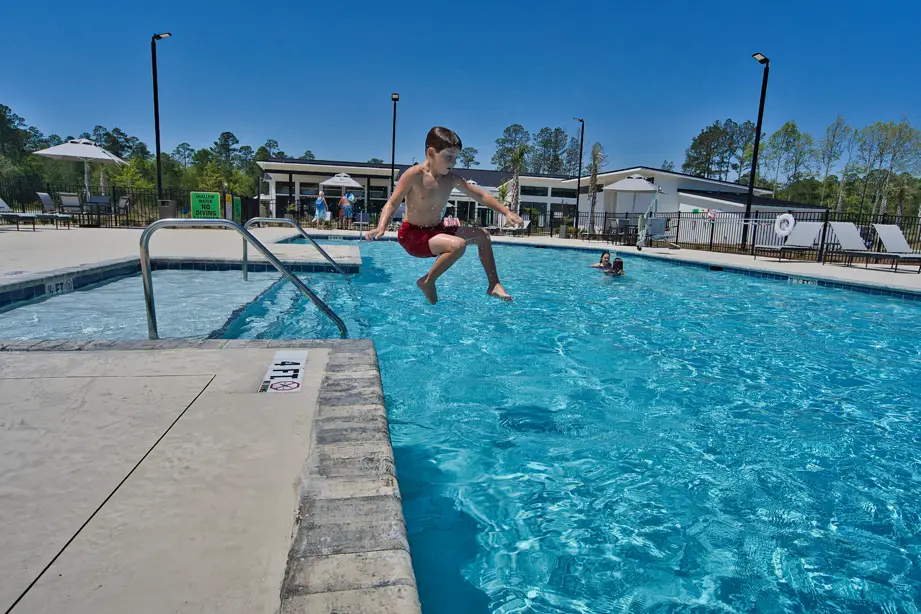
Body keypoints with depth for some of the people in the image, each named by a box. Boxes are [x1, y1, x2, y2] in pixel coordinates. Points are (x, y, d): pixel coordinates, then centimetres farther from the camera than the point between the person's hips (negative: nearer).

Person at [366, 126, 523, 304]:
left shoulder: (451, 179, 1)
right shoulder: (414, 175, -17)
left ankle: (493, 285, 16)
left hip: (436, 231, 8)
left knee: (482, 235, 11)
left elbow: (481, 196, 7)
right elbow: (392, 204, -17)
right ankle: (427, 282, -11)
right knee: (458, 245, -31)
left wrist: (507, 212, 0)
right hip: (413, 235, -8)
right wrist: (381, 227, -35)